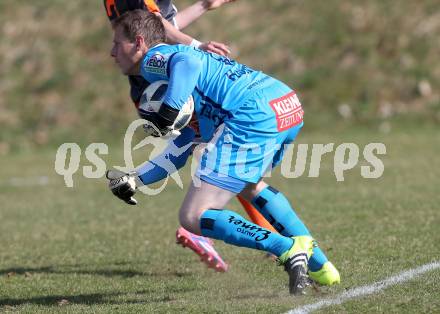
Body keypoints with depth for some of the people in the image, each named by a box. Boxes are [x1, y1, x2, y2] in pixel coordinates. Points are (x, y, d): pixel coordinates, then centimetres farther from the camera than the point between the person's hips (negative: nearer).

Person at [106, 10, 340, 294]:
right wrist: (134, 179, 29)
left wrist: (167, 113, -20)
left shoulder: (154, 59, 5)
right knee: (247, 184, 38)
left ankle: (288, 250, -12)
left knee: (193, 218, -5)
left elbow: (188, 62, -22)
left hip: (254, 118, -10)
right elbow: (179, 152, 35)